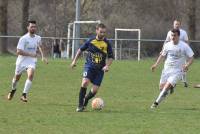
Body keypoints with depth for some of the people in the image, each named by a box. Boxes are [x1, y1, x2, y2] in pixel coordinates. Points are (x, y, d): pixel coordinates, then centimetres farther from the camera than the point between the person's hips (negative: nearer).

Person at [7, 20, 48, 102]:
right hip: (21, 61, -2)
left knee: (30, 75, -24)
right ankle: (13, 90, 47)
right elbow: (18, 51, -22)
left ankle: (24, 95, -21)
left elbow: (39, 46, 16)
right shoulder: (23, 39, -18)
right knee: (17, 77, 14)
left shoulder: (38, 38, -2)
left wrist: (43, 57, 6)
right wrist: (30, 54, -26)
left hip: (31, 61, 2)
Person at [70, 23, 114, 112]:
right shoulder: (90, 41, -2)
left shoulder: (107, 44, -2)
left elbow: (110, 57, 5)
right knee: (85, 82, -25)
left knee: (95, 90, -5)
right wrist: (75, 60, 11)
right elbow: (81, 49, 13)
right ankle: (80, 105, -13)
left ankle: (85, 101, 27)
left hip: (100, 69, 1)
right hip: (89, 66, -1)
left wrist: (107, 66, -12)